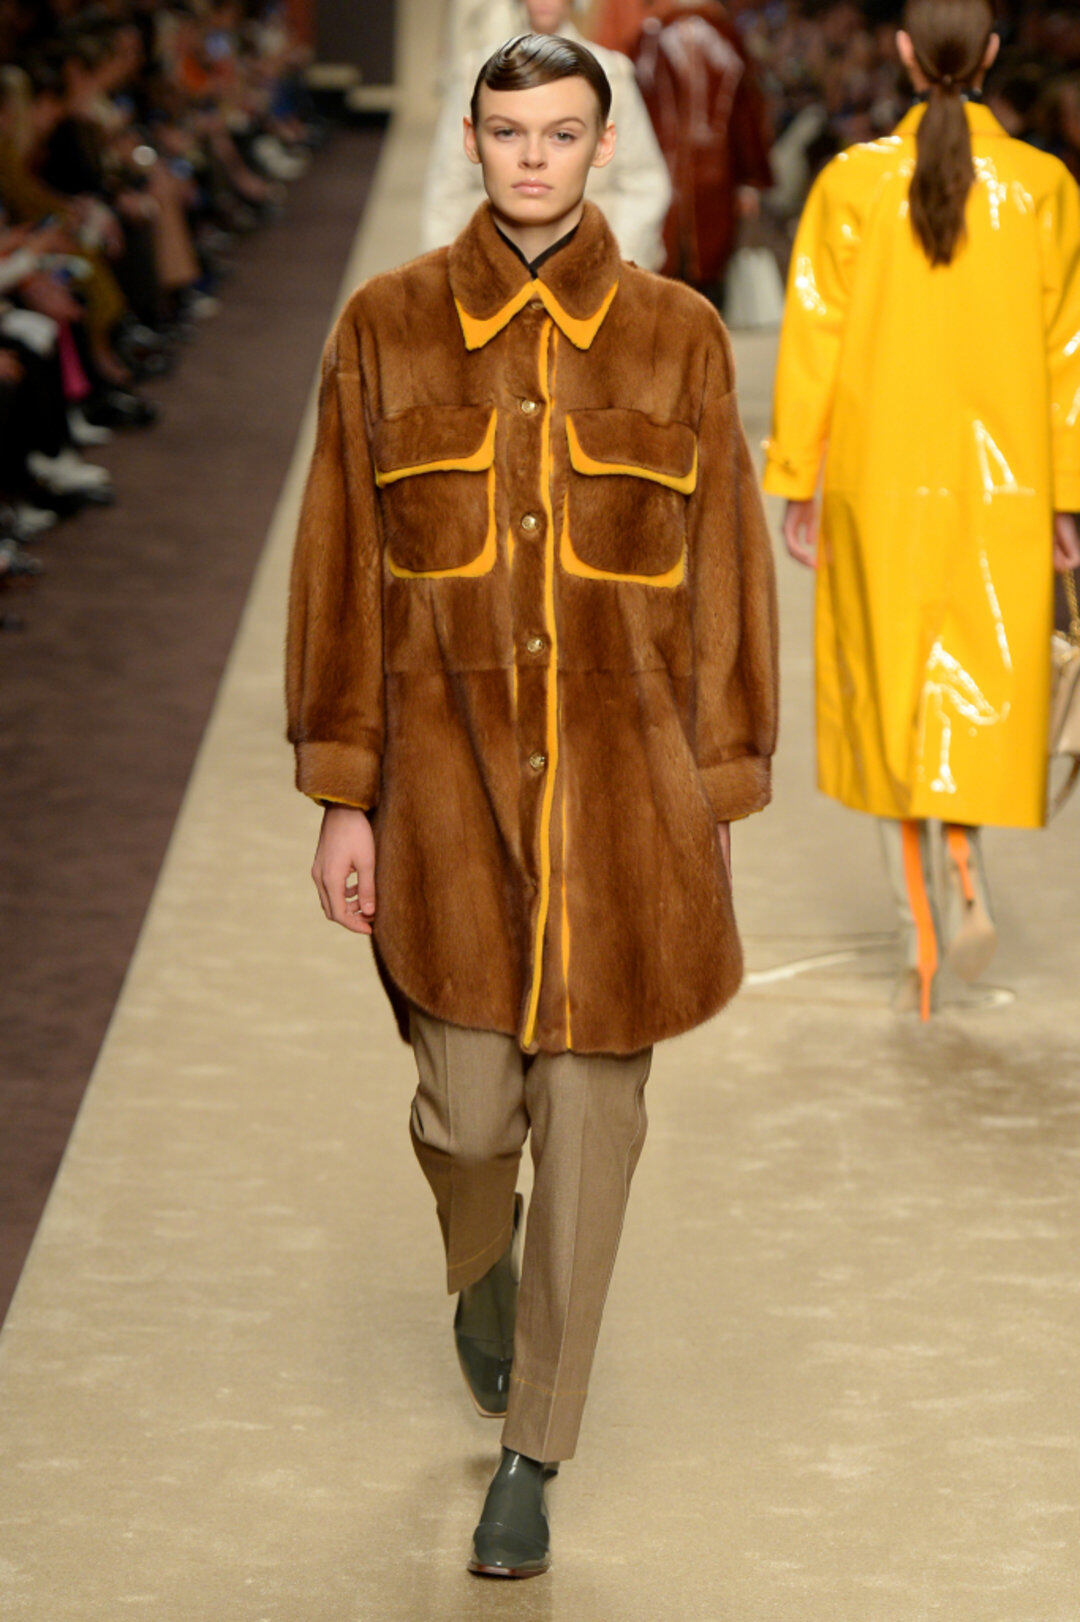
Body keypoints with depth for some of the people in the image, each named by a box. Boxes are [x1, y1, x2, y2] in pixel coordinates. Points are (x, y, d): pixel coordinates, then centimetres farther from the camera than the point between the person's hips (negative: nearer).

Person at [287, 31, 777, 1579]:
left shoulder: (678, 336, 0)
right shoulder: (387, 327, 0)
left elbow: (722, 578, 4)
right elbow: (343, 571, 2)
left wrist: (716, 808, 2)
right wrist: (344, 798, -1)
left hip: (624, 777, 0)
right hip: (450, 769, 0)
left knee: (589, 1118, 2)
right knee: (467, 1109, 3)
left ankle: (533, 1454, 16)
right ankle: (483, 1269, 41)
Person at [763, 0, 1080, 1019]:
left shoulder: (851, 183, -6)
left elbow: (813, 336, -5)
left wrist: (796, 485, 1)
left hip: (880, 476, 0)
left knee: (890, 701, 11)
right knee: (981, 695, 12)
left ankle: (919, 941, 10)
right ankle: (964, 870, -14)